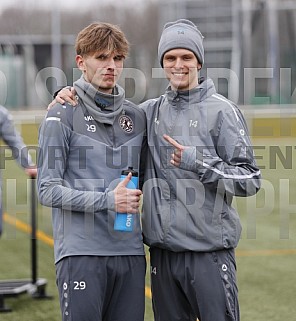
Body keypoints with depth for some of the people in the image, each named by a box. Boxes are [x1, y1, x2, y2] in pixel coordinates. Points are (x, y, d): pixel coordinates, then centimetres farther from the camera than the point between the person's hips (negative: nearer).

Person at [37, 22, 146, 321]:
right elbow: (48, 190, -7)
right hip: (81, 252, -5)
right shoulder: (63, 115, -2)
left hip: (130, 251, 5)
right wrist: (107, 200, -16)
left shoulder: (136, 116, 13)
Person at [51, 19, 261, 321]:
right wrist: (69, 98, 6)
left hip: (209, 252, -5)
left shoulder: (222, 111, -3)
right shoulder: (150, 111, 11)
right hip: (163, 251, 5)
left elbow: (250, 179, -7)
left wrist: (198, 162, -19)